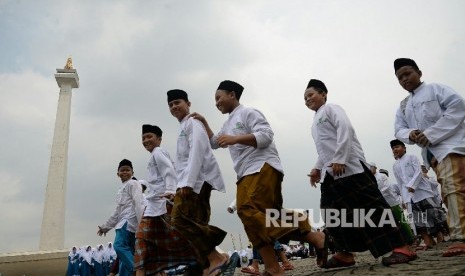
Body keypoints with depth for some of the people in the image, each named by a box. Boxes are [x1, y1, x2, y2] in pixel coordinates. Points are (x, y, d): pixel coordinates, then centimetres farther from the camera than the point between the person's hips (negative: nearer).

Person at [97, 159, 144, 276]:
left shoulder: (133, 184, 2)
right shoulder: (121, 188, 29)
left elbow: (138, 203, -12)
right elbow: (117, 212, 32)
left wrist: (142, 222, -25)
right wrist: (106, 226, 31)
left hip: (130, 219, -9)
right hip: (124, 221, 9)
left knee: (119, 246, -23)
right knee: (126, 251, 3)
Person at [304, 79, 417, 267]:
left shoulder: (331, 109, 2)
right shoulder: (316, 122, 27)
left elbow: (345, 129, -14)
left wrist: (339, 159, -22)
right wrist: (317, 168, 15)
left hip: (349, 166, -9)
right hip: (331, 173, 9)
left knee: (370, 204, -13)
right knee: (332, 212, 5)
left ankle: (401, 248, -12)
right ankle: (344, 253, 13)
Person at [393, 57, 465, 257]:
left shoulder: (435, 89, 3)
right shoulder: (403, 107, 21)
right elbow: (399, 130, 14)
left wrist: (431, 134, -17)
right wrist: (410, 134, -14)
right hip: (432, 152, 8)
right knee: (448, 193, 7)